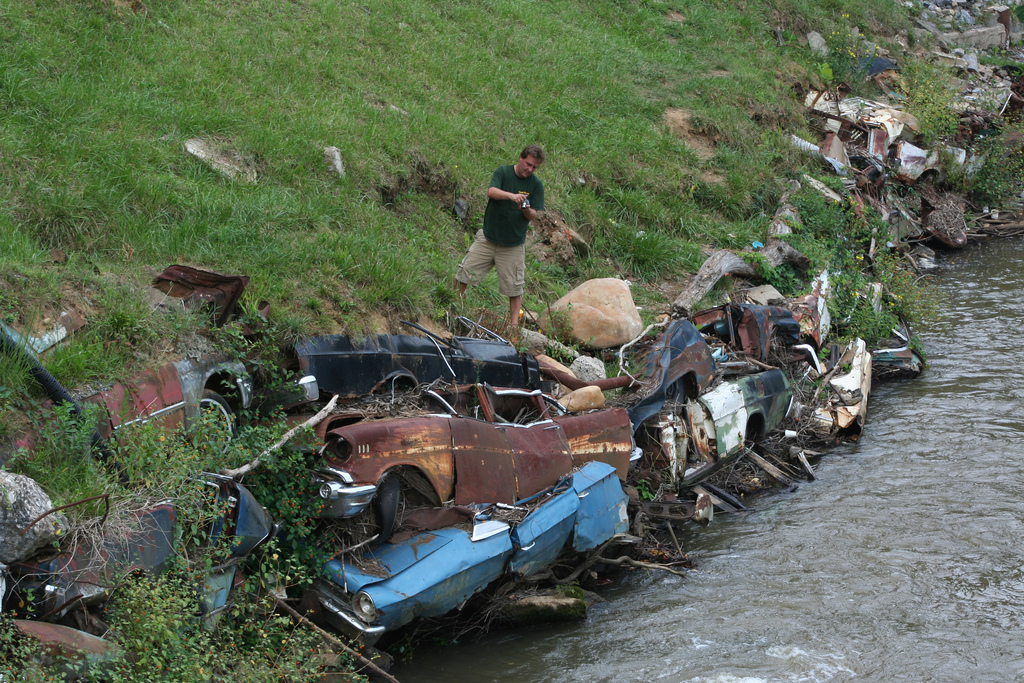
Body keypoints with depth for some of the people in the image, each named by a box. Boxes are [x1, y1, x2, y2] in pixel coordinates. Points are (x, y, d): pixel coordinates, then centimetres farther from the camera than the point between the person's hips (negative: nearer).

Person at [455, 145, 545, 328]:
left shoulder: (536, 184, 0)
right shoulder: (503, 172, -3)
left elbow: (533, 215, -2)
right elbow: (491, 191, -21)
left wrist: (526, 210, -25)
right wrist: (511, 195, -39)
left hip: (513, 244, 0)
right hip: (488, 237, 0)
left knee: (515, 287, 1)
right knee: (465, 273, 1)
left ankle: (514, 323, 8)